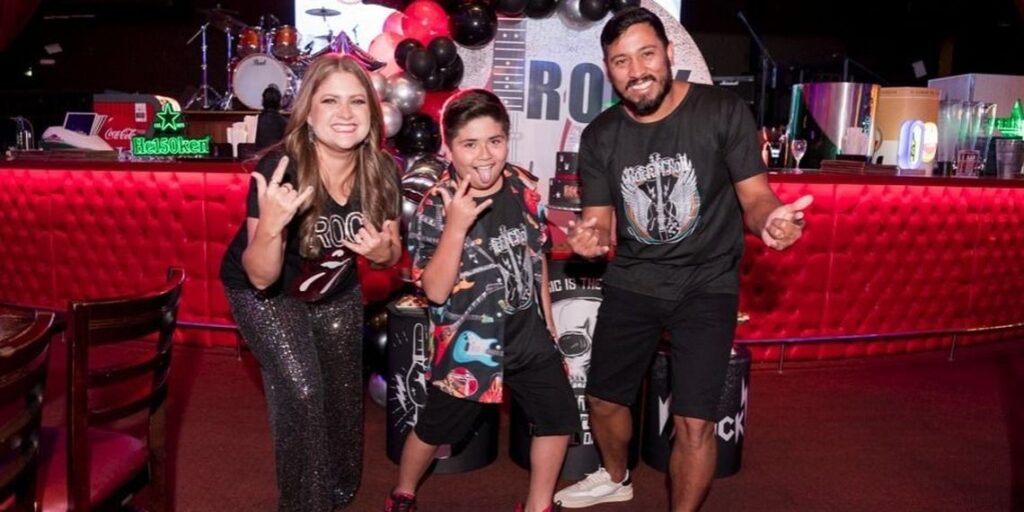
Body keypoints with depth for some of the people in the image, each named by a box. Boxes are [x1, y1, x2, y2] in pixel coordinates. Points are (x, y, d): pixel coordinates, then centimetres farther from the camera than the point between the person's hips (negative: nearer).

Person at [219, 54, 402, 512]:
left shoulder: (382, 172, -22)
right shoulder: (280, 170, -33)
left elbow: (390, 253, -5)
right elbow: (261, 277, -30)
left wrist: (383, 252, -28)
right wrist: (271, 225, -49)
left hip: (336, 291, 4)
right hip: (265, 293, -4)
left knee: (344, 392, 14)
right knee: (302, 390, -18)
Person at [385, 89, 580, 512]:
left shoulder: (524, 188, -5)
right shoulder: (436, 206, -18)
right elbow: (435, 291, -23)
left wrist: (547, 318, 14)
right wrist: (456, 226, -34)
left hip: (527, 333, 5)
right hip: (469, 342, -4)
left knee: (559, 418, 10)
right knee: (436, 429, 14)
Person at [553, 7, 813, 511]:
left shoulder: (723, 111, -13)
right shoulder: (600, 136, -3)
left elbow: (754, 196, -10)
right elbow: (599, 217, 2)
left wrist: (772, 217, -34)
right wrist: (589, 235, -23)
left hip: (706, 284, -3)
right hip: (631, 282, 4)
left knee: (693, 421, -9)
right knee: (603, 398, 17)